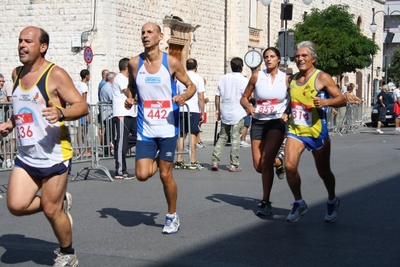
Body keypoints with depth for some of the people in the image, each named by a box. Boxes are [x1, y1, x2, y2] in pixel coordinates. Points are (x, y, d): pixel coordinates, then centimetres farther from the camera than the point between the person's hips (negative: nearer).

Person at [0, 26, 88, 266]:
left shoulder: (55, 75, -12)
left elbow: (82, 106, -16)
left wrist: (61, 114, -35)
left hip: (54, 156, -7)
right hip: (26, 157, 7)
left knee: (51, 210, 1)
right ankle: (61, 202, 23)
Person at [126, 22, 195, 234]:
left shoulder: (171, 63, -6)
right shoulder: (134, 63, 0)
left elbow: (191, 85, 4)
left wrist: (185, 96, -18)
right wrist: (129, 99, -5)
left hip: (167, 128, -2)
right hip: (145, 129, 2)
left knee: (166, 175, 1)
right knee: (142, 175, -6)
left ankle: (172, 216, 22)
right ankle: (157, 161, 30)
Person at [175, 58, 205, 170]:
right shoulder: (198, 78, -2)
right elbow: (201, 98, -7)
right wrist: (202, 113, -3)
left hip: (181, 110, 4)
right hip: (194, 110, -4)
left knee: (182, 135, 10)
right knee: (193, 134, -1)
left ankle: (179, 161, 10)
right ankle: (193, 162, -3)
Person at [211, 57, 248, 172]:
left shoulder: (223, 78, 7)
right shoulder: (244, 80, -7)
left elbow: (217, 96, 8)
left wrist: (217, 110, 15)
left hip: (224, 113, 4)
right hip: (238, 114, -4)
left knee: (222, 137, 12)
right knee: (236, 139, 0)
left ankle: (214, 162, 5)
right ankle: (234, 165, 1)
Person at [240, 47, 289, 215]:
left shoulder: (286, 79, -1)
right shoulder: (257, 76, 0)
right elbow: (244, 98, 5)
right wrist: (248, 106, -16)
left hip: (277, 122, -3)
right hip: (258, 122, 3)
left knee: (266, 161, -19)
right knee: (258, 166, 3)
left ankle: (266, 203, -9)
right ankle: (277, 162, 40)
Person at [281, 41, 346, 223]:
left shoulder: (322, 77, -7)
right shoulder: (292, 79, 10)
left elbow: (342, 100, -10)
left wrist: (326, 102, -28)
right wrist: (287, 114, 7)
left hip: (317, 132, -4)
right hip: (295, 130, 4)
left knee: (323, 171, 9)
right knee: (290, 166, -14)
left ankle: (332, 201, 36)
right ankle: (299, 203, 6)